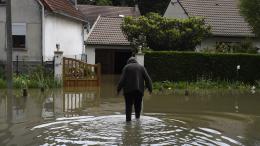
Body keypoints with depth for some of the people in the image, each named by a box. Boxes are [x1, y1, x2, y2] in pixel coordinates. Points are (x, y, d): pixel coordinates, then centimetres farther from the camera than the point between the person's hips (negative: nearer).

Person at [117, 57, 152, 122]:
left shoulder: (126, 67, 5)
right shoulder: (141, 67, 11)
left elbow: (122, 79, -5)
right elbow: (147, 78, 2)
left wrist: (119, 89, -2)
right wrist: (150, 88, 5)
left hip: (128, 89, -2)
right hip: (139, 89, 2)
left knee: (128, 105, 4)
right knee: (138, 104, 15)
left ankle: (128, 119, -1)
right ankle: (137, 117, 6)